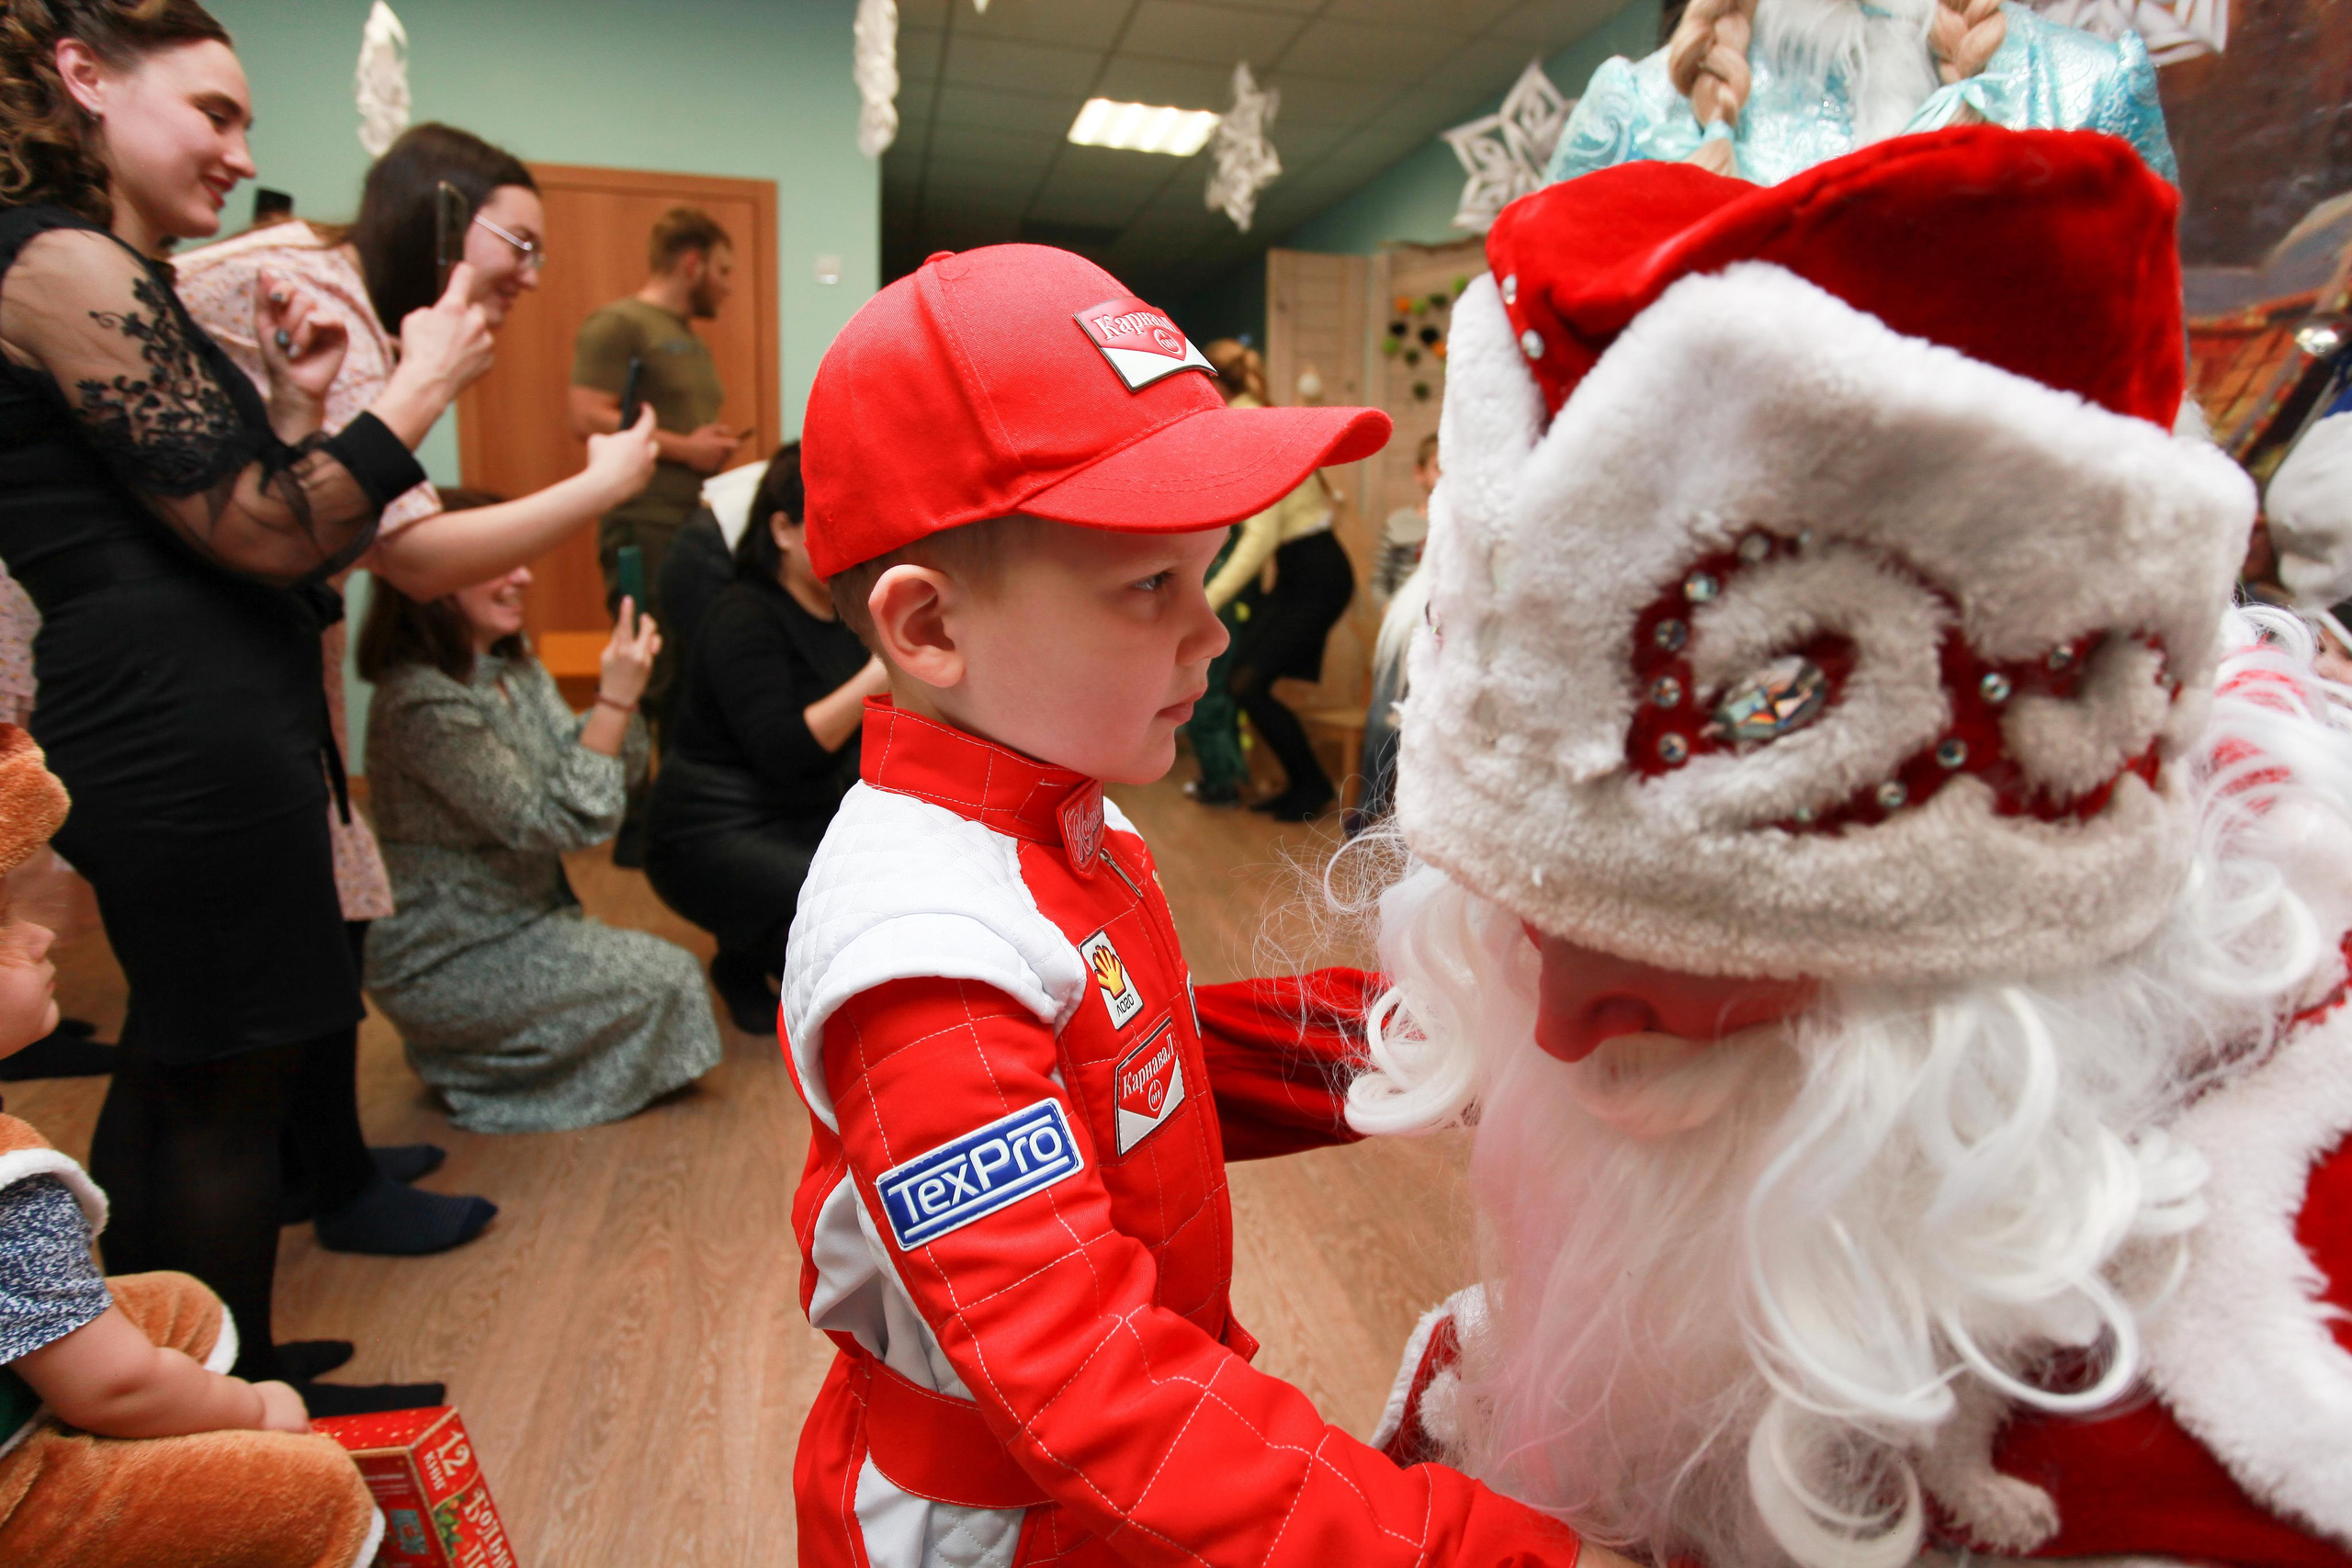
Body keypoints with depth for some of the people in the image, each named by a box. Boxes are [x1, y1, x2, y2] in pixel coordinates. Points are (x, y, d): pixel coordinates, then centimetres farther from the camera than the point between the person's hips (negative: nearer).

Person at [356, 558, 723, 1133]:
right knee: (666, 979, -13)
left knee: (669, 973, 2)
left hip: (524, 923, 9)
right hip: (446, 966, -8)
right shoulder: (422, 704, -24)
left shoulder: (518, 672, 4)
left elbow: (617, 771, 0)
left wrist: (622, 686, -16)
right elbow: (555, 822, -25)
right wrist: (615, 698, -28)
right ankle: (474, 1077, 5)